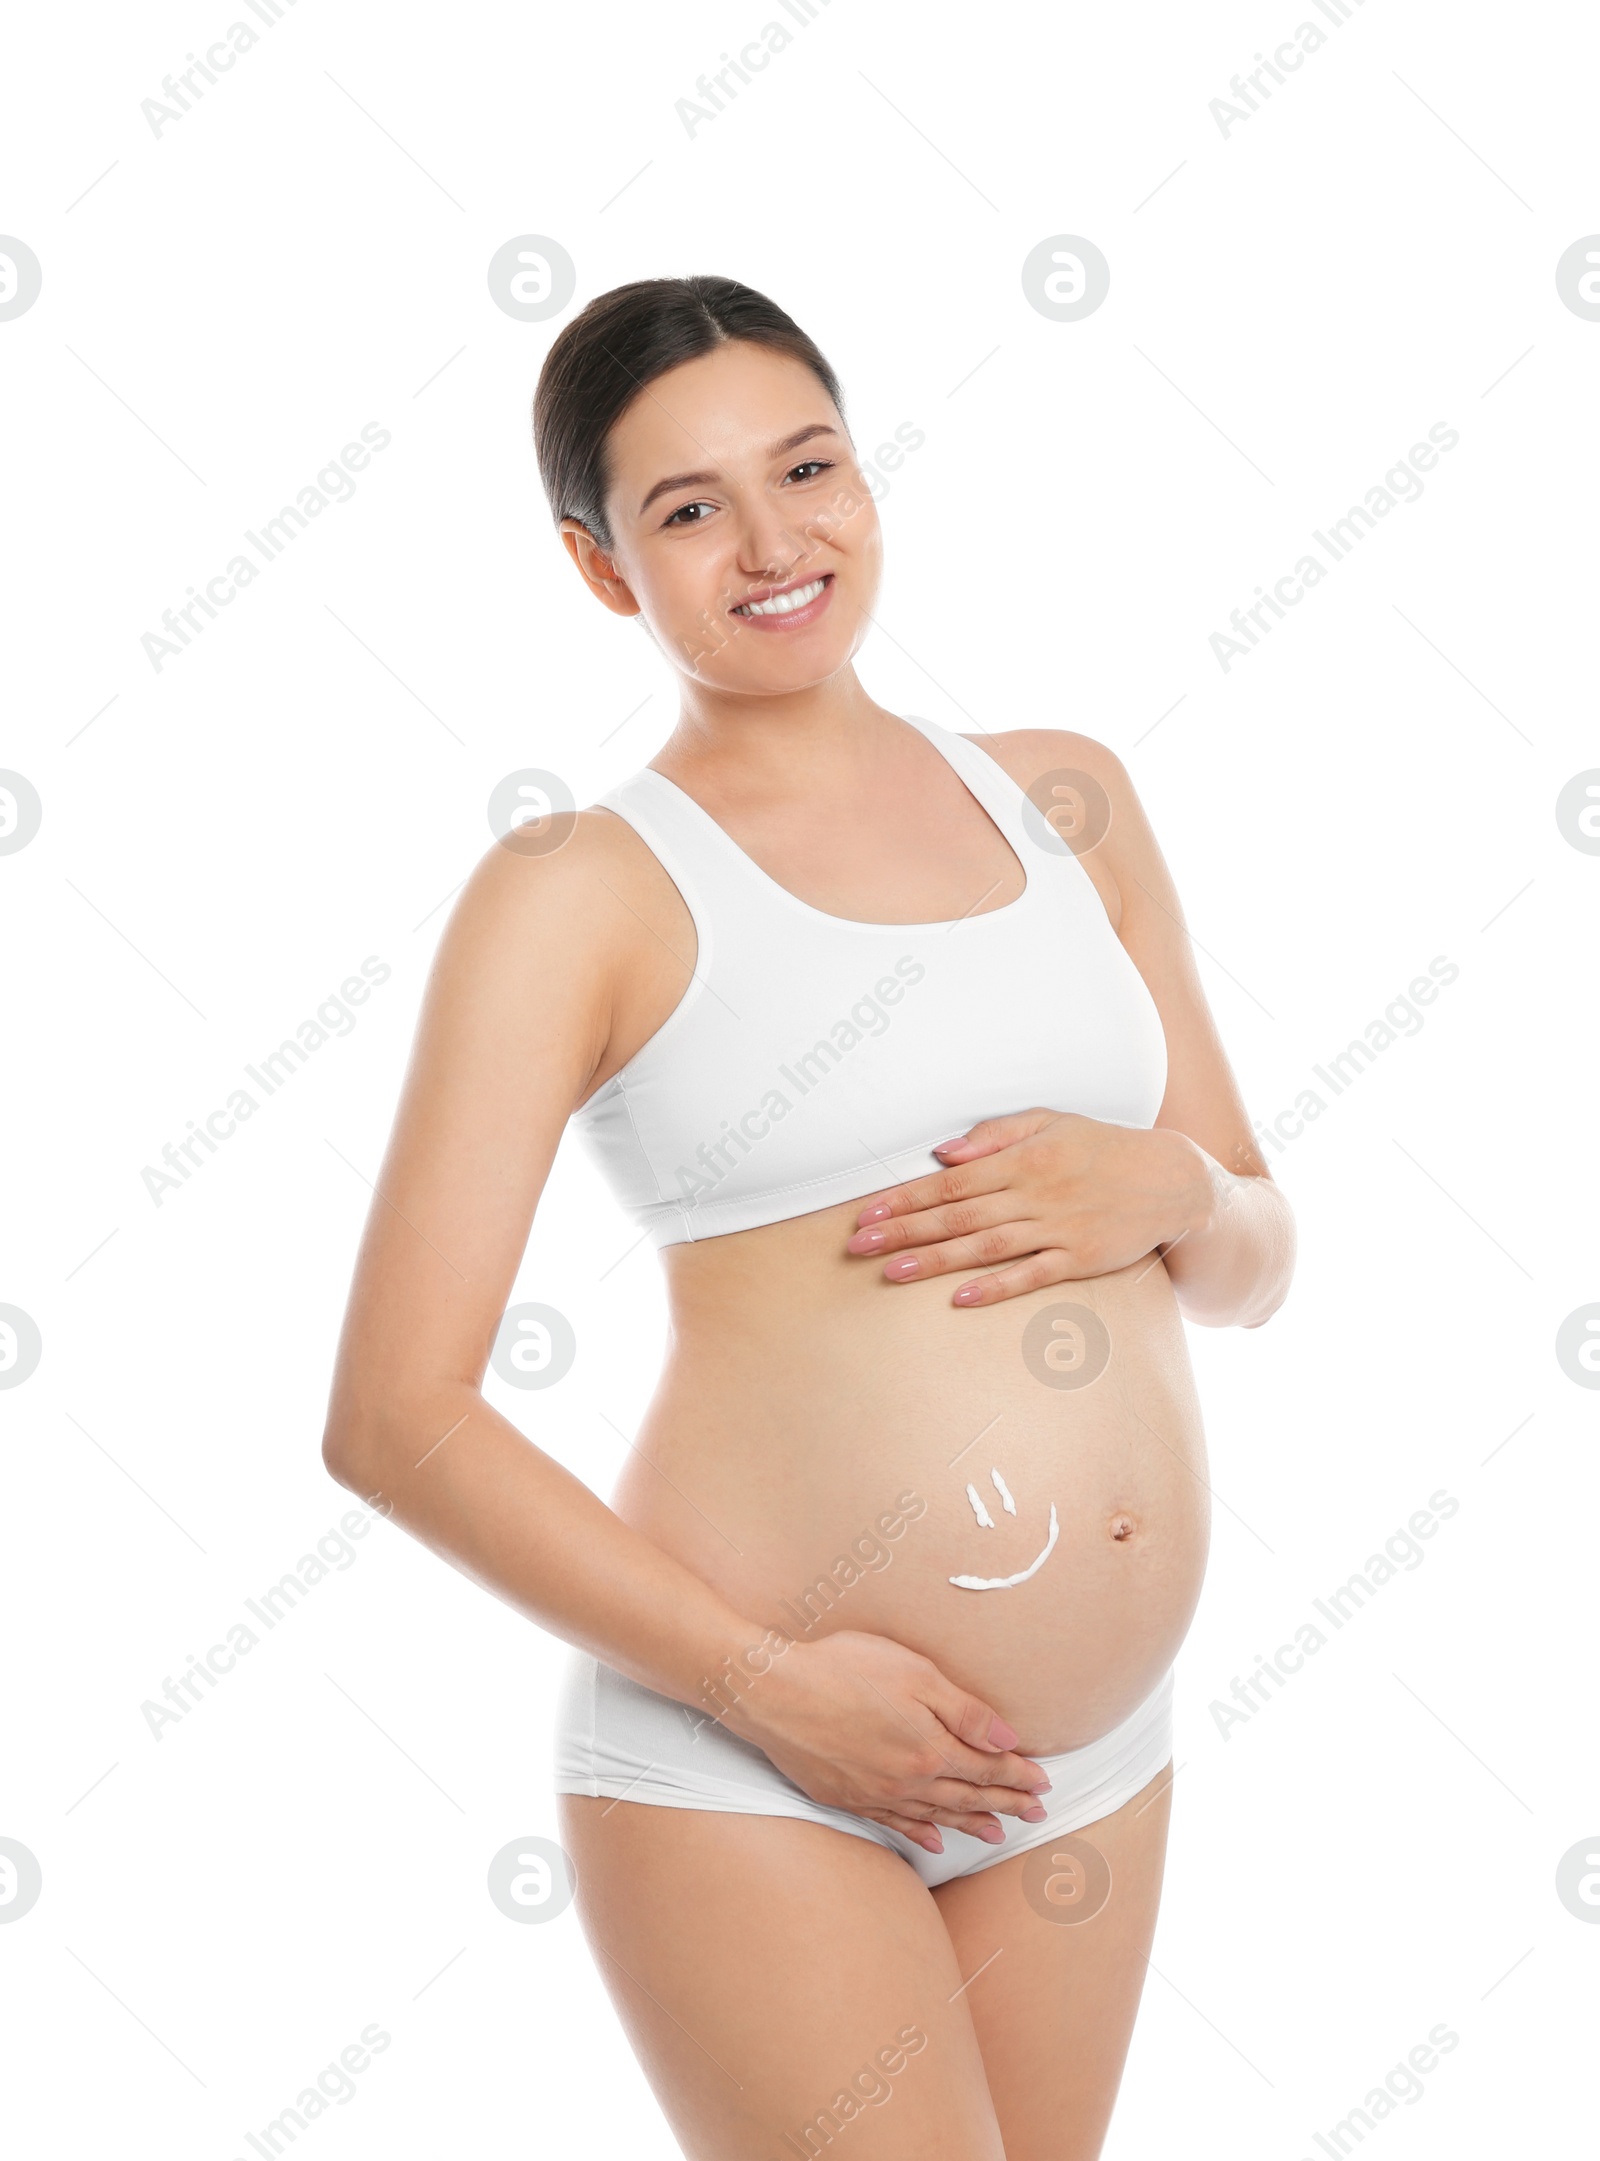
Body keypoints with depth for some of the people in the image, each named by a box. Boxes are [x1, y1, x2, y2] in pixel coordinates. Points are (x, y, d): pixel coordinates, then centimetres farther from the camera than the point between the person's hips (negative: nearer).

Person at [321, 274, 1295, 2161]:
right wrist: (771, 1682, -14)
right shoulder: (582, 894, -6)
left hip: (1096, 1754, 5)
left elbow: (1253, 1264, 14)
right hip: (746, 1771, -5)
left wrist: (1164, 1190, -8)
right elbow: (393, 1419, -10)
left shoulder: (1062, 798, 9)